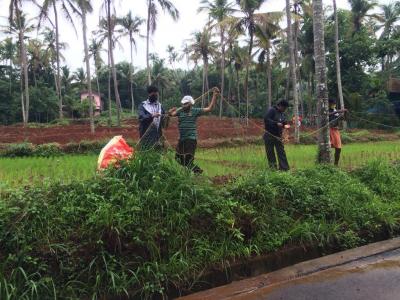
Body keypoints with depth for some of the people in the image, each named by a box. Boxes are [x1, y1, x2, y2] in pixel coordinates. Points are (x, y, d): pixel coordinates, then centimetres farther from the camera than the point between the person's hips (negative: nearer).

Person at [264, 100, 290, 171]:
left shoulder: (282, 114, 13)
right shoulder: (272, 110, -10)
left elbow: (284, 123, 21)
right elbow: (266, 119, -21)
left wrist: (285, 125, -2)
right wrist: (276, 124, -26)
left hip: (278, 136, 6)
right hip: (269, 135, -6)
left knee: (281, 152, 0)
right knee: (270, 152, 1)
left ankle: (284, 168, 0)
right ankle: (272, 167, 9)